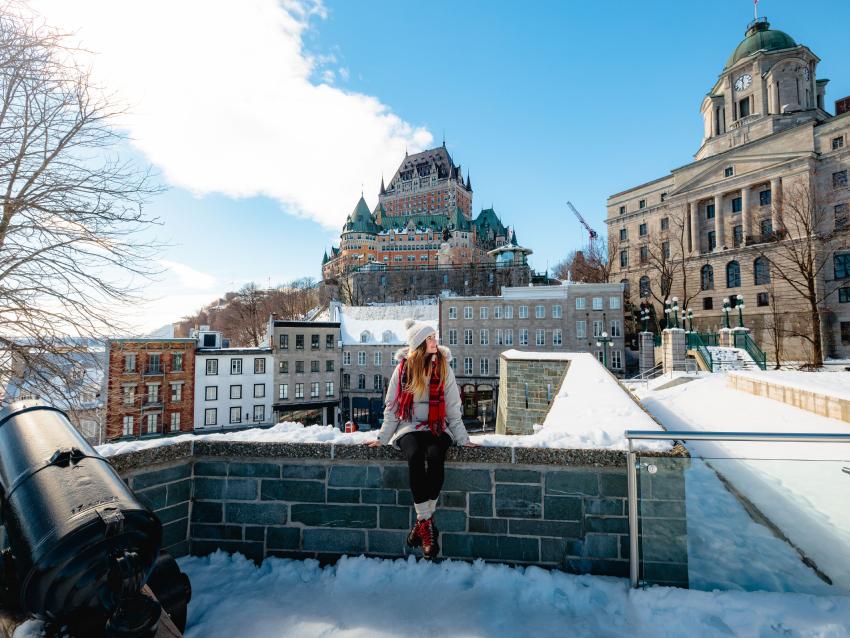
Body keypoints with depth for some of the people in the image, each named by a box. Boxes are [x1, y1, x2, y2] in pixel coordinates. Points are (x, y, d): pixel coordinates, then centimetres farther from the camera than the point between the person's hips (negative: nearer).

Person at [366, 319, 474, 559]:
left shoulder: (444, 369, 4)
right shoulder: (403, 369, 3)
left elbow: (453, 409, 6)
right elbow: (392, 407, 7)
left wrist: (462, 438, -1)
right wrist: (383, 437, 1)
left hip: (438, 428, 0)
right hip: (410, 428, 0)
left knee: (435, 457, -31)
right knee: (415, 457, -32)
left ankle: (423, 520, -14)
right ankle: (427, 523, -20)